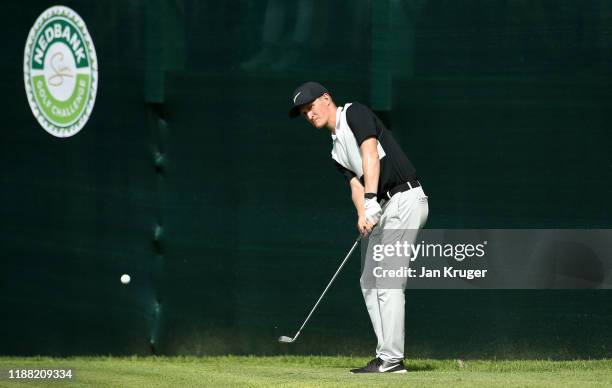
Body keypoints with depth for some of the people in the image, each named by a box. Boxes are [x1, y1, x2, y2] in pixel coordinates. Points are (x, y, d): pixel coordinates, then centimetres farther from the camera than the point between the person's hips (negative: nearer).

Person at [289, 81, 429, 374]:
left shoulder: (355, 113, -4)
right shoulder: (337, 149, 21)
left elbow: (371, 155, -18)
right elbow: (356, 184, 7)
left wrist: (371, 200, -30)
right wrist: (363, 216, -14)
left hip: (405, 199, -10)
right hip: (383, 208, 10)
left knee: (388, 281, -13)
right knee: (369, 282, 11)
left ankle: (391, 358, -13)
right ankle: (386, 358, 13)